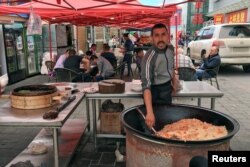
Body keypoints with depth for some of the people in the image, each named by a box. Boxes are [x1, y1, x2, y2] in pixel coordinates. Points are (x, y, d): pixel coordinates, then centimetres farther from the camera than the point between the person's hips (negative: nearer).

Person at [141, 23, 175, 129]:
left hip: (168, 88, 7)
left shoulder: (171, 48, -9)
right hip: (156, 91, -6)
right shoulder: (149, 57, -30)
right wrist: (150, 112, -48)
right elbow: (146, 85, -39)